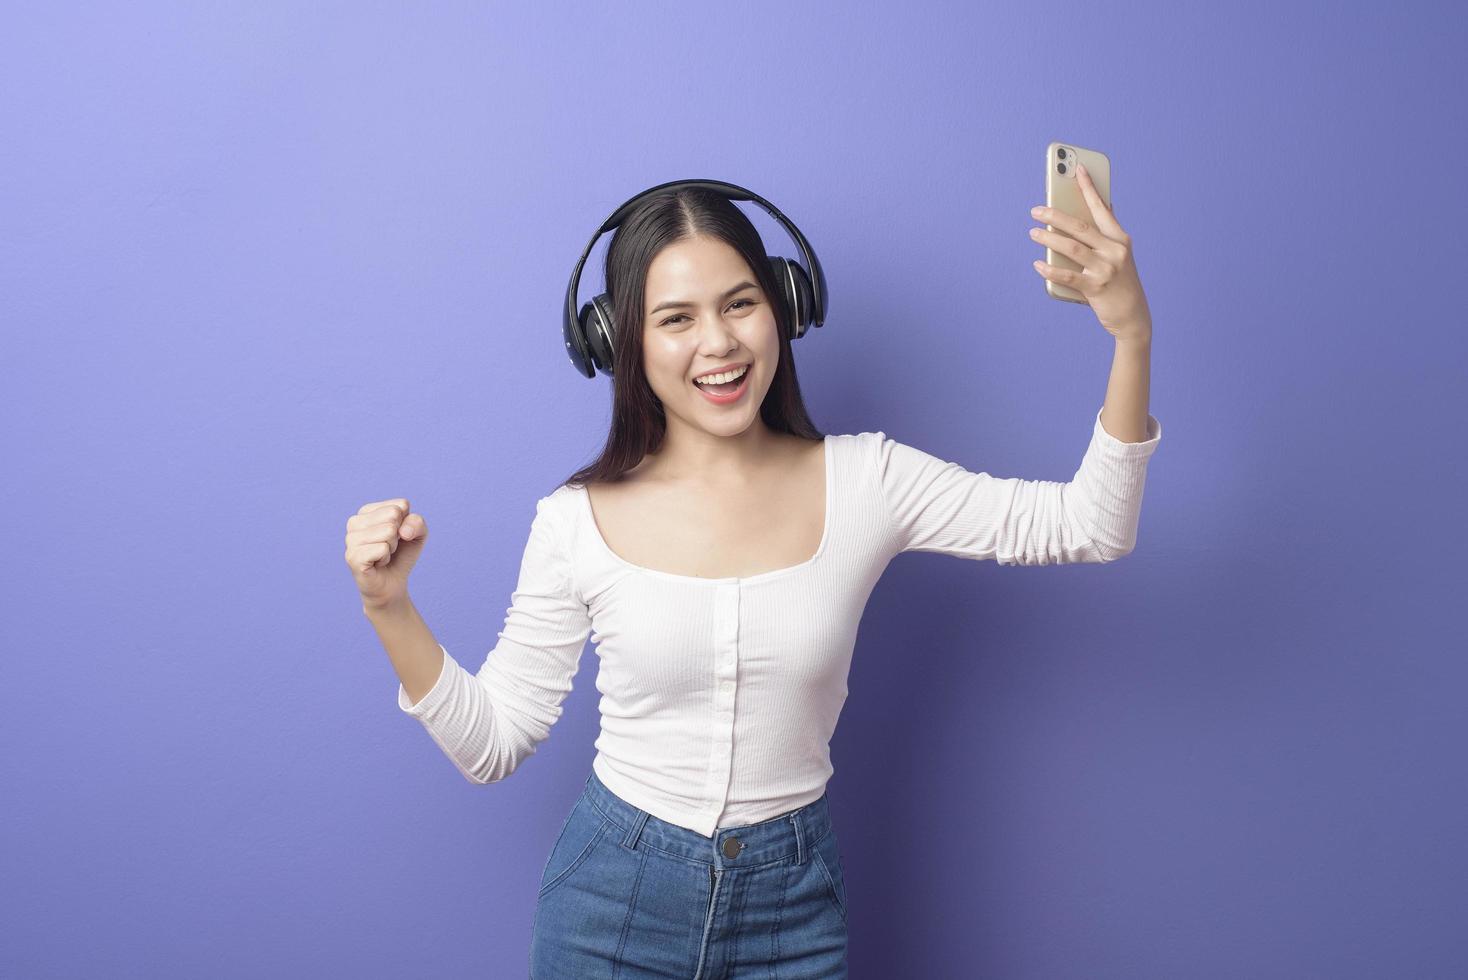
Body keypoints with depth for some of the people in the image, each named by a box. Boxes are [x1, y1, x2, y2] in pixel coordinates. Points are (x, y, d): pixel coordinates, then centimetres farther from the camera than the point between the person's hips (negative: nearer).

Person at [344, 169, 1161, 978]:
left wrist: (1133, 337, -20)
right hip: (612, 907, -1)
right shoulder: (578, 522, -10)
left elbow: (1090, 529, -10)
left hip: (795, 909, 1)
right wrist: (390, 608, -16)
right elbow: (491, 743, -3)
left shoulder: (864, 482, -8)